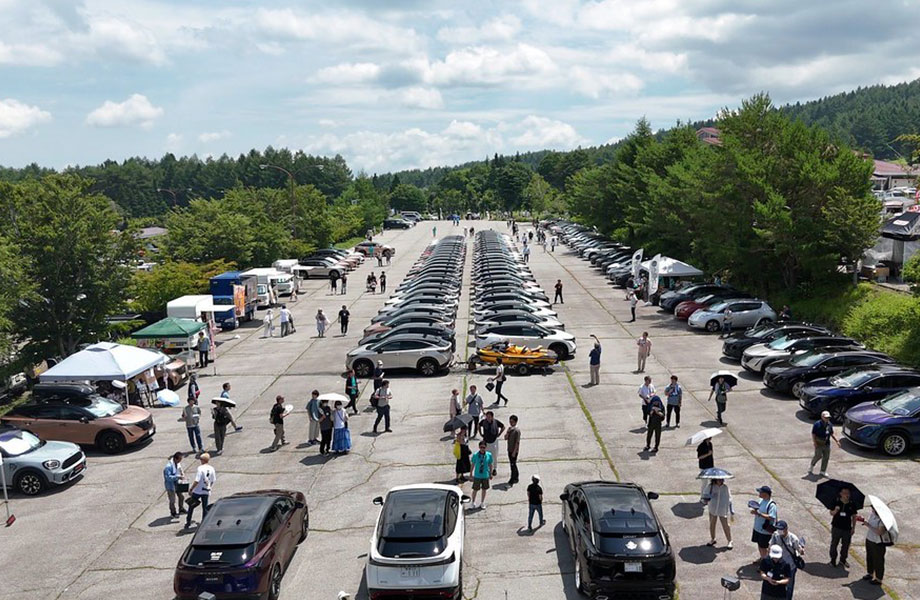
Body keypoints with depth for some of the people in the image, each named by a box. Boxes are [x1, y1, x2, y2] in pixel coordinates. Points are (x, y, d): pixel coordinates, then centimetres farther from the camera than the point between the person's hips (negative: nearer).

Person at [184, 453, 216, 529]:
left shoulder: (200, 468, -17)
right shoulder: (211, 469, -1)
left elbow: (197, 481, -21)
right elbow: (213, 481, 6)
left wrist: (191, 489, -12)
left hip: (197, 491, -4)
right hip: (206, 491, 4)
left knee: (191, 507, 13)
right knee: (205, 508, 13)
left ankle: (188, 523, 16)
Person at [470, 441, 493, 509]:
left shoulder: (489, 455, -10)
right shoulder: (475, 455, -13)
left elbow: (490, 465, 2)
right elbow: (472, 465, -2)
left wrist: (490, 474, 8)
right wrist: (471, 474, 4)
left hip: (485, 476, 2)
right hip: (477, 476, -1)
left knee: (484, 489, 14)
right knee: (475, 490, 7)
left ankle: (482, 503, 32)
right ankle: (473, 503, 27)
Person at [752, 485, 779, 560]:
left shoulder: (771, 505, -24)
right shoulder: (762, 500, 3)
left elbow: (771, 517, -30)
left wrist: (759, 513, -34)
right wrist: (755, 510, -6)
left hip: (765, 530, -8)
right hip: (757, 528, 9)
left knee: (763, 546, 5)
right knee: (759, 544, 22)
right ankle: (762, 558, 41)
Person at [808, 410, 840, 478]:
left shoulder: (829, 424, 7)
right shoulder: (817, 424, -12)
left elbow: (832, 434, 18)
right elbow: (813, 434, -10)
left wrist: (837, 441, 11)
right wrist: (815, 443, -18)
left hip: (827, 444, 6)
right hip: (819, 444, -6)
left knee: (826, 457, 6)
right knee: (818, 456, -9)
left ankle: (823, 471, 18)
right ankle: (811, 467, 17)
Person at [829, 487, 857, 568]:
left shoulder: (852, 505, -3)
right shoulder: (836, 503, -9)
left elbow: (854, 516, 5)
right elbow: (831, 513, -5)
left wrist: (853, 527, 3)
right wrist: (835, 511, -28)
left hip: (847, 528, 2)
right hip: (836, 527, -2)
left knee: (846, 545, 12)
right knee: (834, 544, 8)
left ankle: (843, 560, 31)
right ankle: (833, 559, 24)